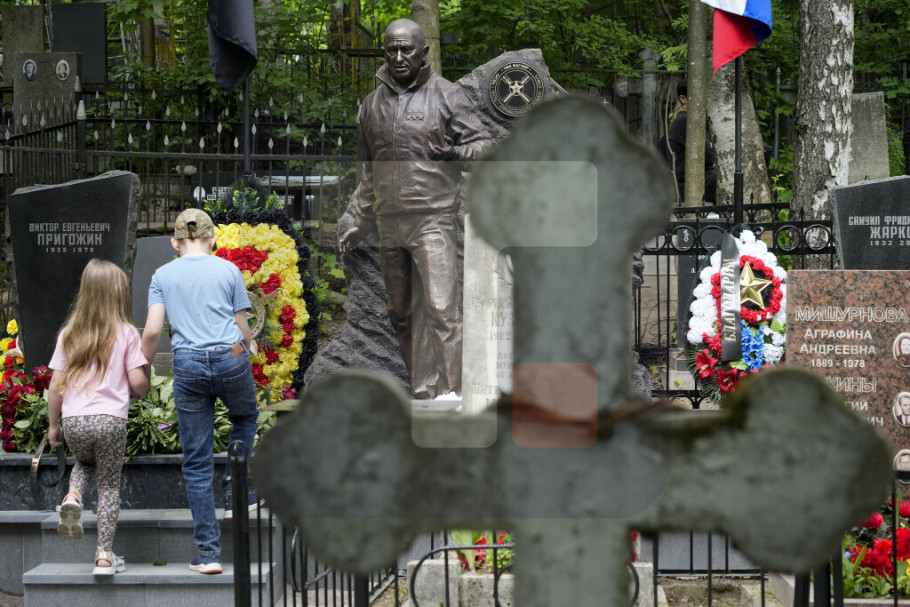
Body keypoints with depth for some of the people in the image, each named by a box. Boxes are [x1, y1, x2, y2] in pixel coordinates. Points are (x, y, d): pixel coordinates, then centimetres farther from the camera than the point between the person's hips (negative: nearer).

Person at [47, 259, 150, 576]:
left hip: (73, 421, 3)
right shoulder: (126, 334, -2)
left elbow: (56, 386, 6)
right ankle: (105, 554, 6)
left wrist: (53, 425, 16)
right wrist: (143, 393, 18)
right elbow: (137, 382, -5)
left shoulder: (68, 335, 6)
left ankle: (73, 495, -1)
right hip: (110, 419, -2)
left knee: (84, 462, 30)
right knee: (109, 484, 10)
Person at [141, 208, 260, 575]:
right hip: (230, 358, 0)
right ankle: (237, 496, 25)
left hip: (188, 366, 0)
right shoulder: (228, 270, 6)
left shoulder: (163, 275, 8)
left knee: (197, 463, 5)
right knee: (245, 419, 33)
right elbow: (243, 329, 7)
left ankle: (208, 554, 3)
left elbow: (153, 330, -1)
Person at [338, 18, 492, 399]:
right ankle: (422, 392, 17)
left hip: (433, 220, -6)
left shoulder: (446, 96, 0)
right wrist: (360, 225, 22)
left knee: (440, 308, -15)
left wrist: (455, 151, -21)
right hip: (389, 224, 6)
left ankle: (448, 393, -16)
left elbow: (483, 145, -1)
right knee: (401, 314, 9)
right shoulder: (373, 105, 15)